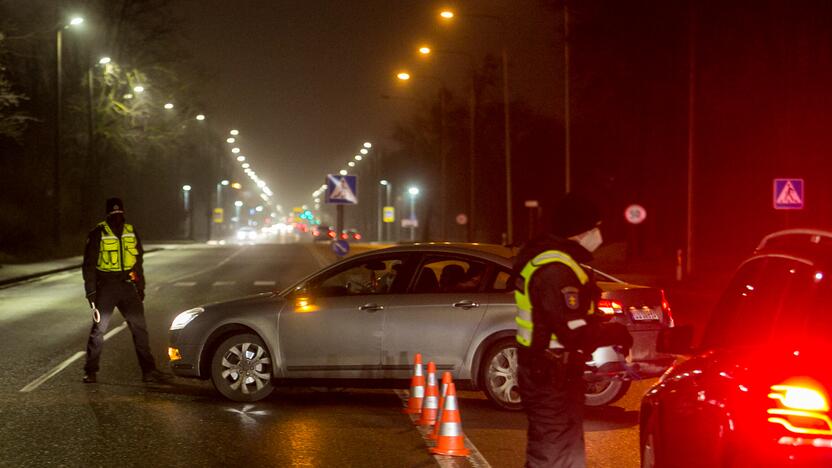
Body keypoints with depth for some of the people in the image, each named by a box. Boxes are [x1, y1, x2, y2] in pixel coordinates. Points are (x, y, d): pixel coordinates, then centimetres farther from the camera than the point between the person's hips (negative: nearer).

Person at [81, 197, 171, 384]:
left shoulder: (131, 232, 9)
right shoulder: (98, 234, -5)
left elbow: (138, 261, 18)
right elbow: (89, 265, -4)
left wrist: (140, 287, 15)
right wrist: (91, 292, -9)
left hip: (127, 286, 4)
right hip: (105, 287, -4)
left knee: (139, 327, 1)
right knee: (98, 328, 1)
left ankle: (149, 370, 4)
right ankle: (90, 372, 12)